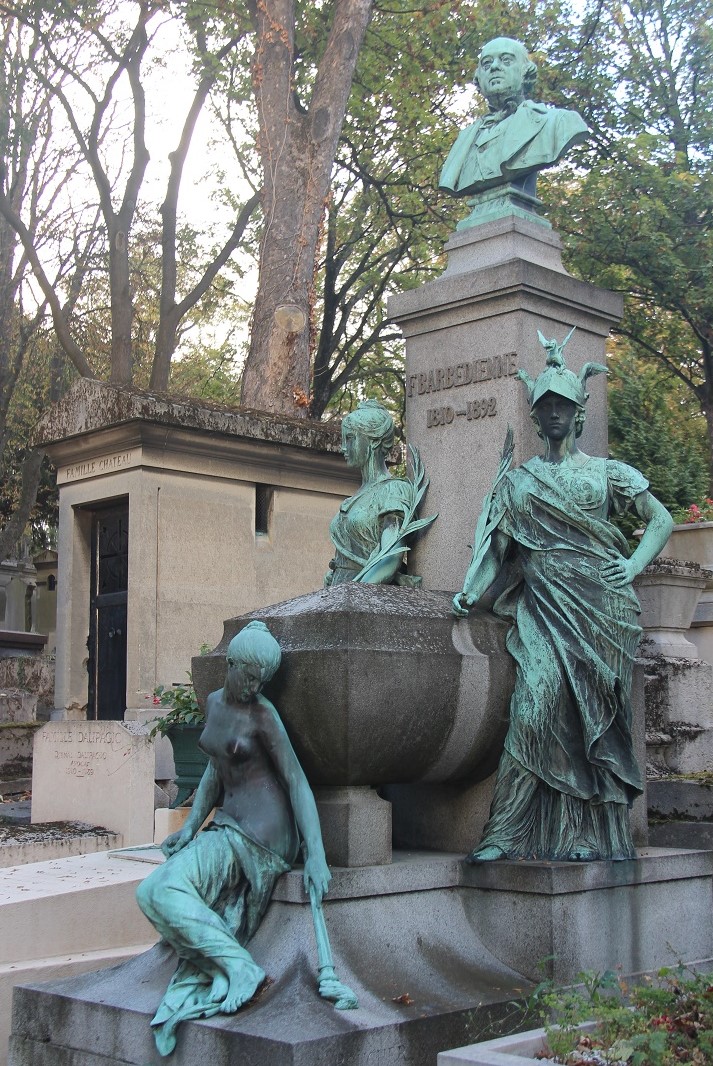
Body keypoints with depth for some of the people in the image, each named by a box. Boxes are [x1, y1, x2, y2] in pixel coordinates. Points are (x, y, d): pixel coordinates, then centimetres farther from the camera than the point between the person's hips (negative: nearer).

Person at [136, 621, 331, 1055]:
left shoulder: (262, 713, -10)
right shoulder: (215, 703, 13)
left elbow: (297, 781, -12)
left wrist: (316, 855, -19)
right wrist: (191, 827, 11)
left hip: (260, 830, -8)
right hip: (229, 825, 8)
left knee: (159, 890, -20)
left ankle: (240, 968, -19)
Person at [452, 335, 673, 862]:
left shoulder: (607, 472, 13)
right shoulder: (516, 480, 15)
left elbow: (662, 521, 14)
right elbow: (496, 544, 8)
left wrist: (634, 565, -1)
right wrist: (472, 591, -6)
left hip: (599, 603, 0)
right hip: (542, 605, 0)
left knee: (595, 716, -2)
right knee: (538, 703, -15)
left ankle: (591, 836, 1)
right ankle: (506, 833, -16)